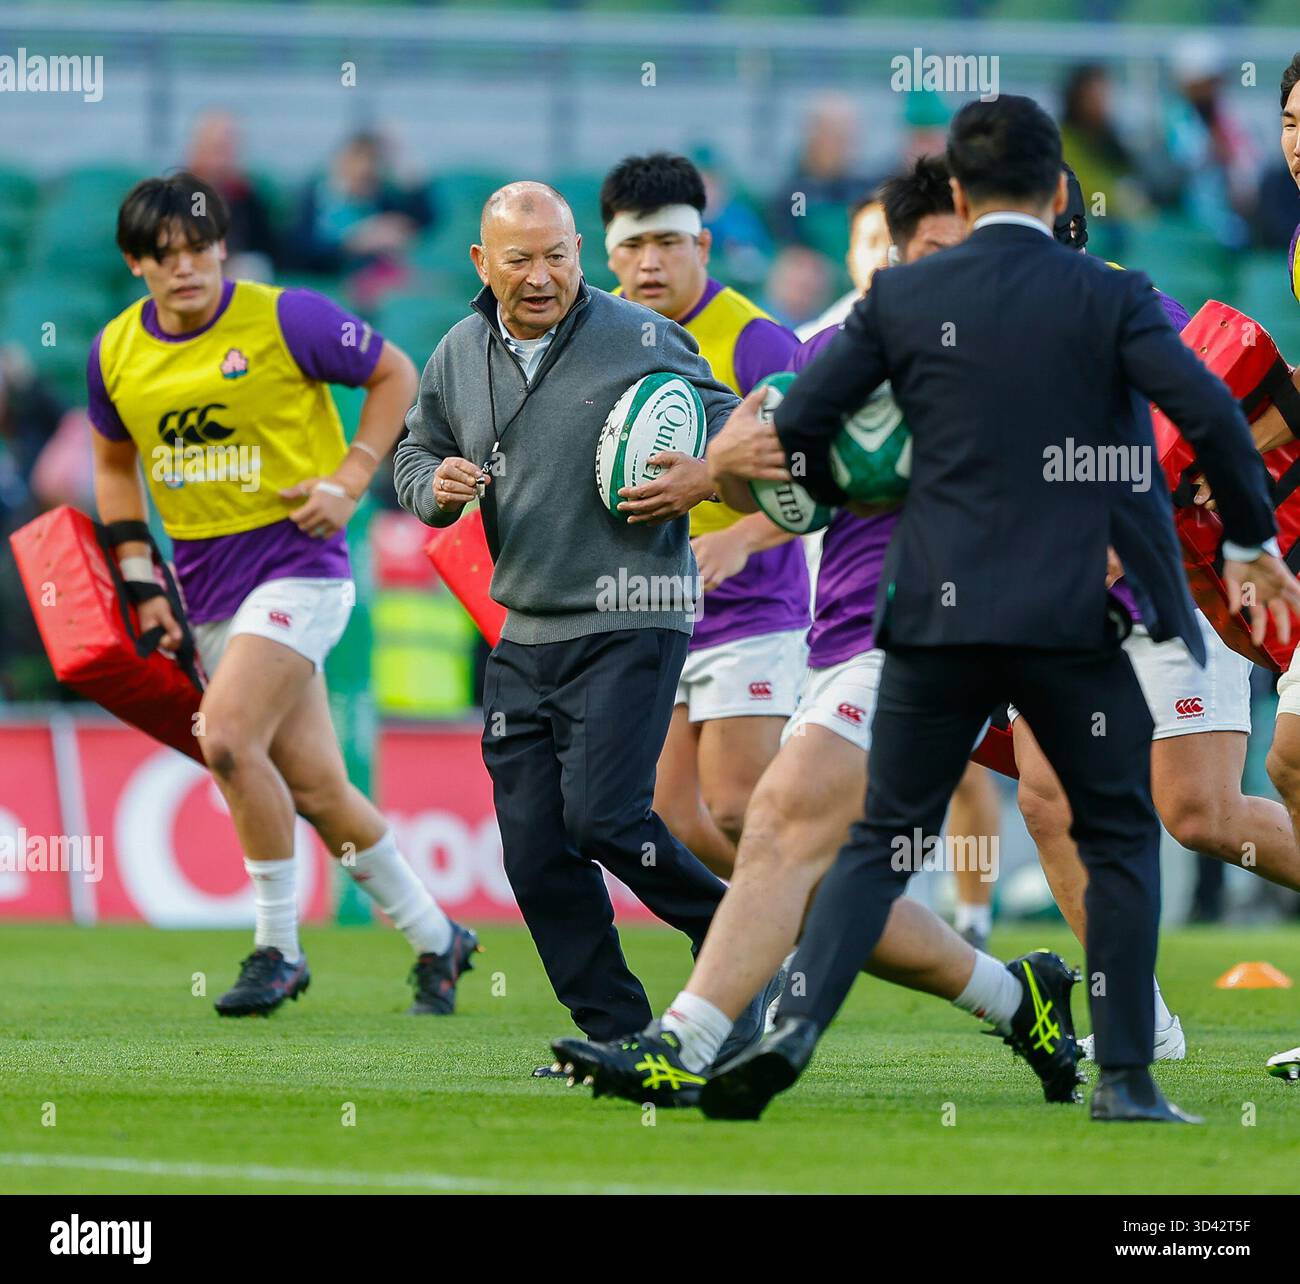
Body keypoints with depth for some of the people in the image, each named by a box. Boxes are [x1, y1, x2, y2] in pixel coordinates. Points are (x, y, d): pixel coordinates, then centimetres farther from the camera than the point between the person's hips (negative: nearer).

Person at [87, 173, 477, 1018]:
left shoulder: (285, 320, -11)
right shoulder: (117, 353, 3)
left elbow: (396, 375, 1)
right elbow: (115, 462, 20)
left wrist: (350, 480, -9)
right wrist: (139, 580, 12)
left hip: (294, 561, -5)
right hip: (205, 588, 5)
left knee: (228, 739, -24)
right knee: (314, 787, 6)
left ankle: (278, 948, -11)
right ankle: (436, 939, 23)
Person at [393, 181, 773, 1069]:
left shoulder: (641, 341, -6)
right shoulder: (460, 356, 9)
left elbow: (732, 430, 1)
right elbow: (416, 454, 22)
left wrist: (703, 479, -20)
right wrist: (436, 485, -2)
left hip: (630, 627, -6)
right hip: (525, 634, 6)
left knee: (601, 815, -18)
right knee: (534, 849, 1)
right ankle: (615, 1033, 10)